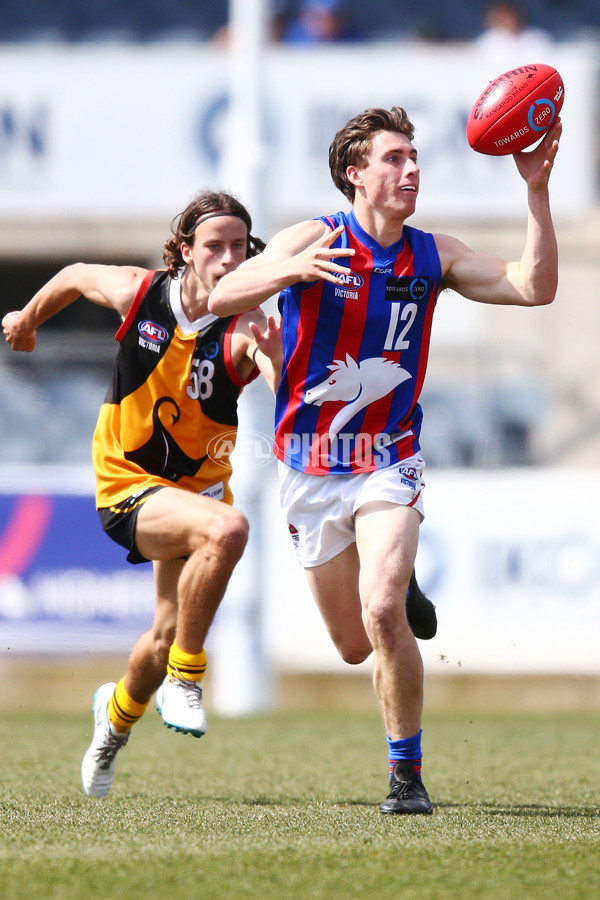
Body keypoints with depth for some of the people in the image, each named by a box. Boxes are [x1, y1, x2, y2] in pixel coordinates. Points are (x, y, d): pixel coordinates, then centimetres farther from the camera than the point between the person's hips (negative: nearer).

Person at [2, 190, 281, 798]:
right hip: (128, 486, -3)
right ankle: (184, 678, -16)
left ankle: (118, 714, 46)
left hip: (197, 487, 3)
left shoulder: (241, 331, -18)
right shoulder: (138, 293, -14)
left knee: (170, 633, 11)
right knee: (226, 529, -32)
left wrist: (273, 358, -59)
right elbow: (76, 277, 9)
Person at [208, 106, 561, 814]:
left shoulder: (433, 256, 0)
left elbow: (534, 288, -5)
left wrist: (537, 190, -14)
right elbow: (222, 298, -21)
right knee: (355, 646, 9)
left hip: (388, 464, 0)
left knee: (383, 614, -23)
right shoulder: (315, 242, -9)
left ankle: (408, 774, -9)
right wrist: (293, 270, -40)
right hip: (310, 469, 0)